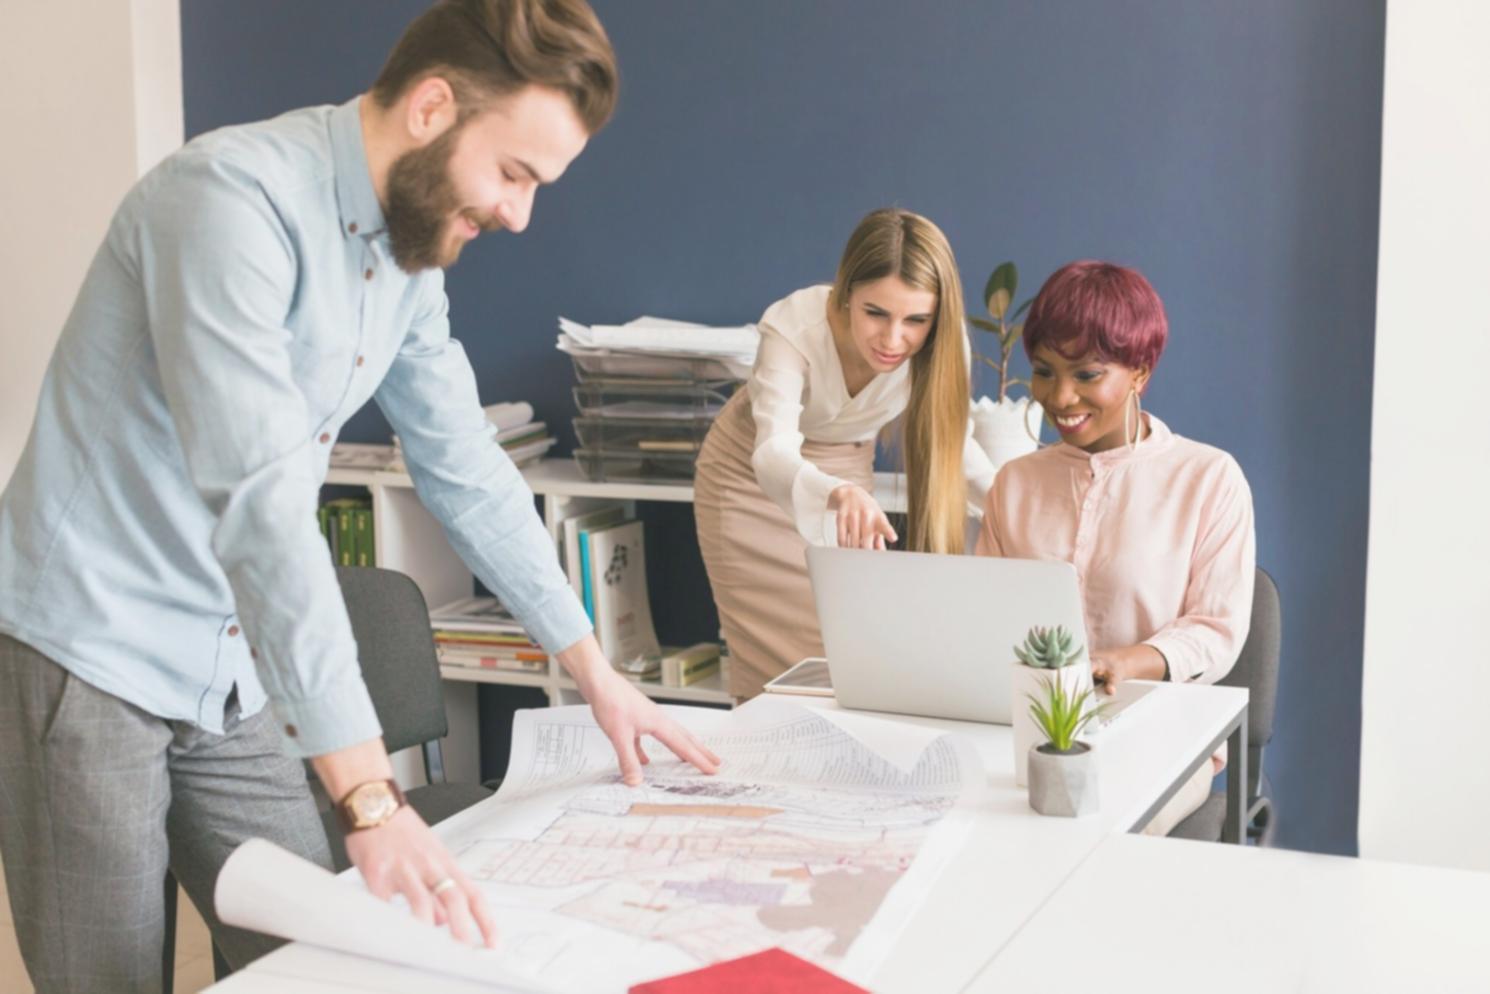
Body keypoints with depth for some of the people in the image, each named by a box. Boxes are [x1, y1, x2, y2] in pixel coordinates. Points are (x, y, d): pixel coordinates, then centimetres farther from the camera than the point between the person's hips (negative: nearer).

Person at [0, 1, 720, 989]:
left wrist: (595, 669, 13)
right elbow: (259, 499, -32)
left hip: (231, 678, 7)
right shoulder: (236, 197, -24)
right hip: (89, 658, -7)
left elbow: (467, 471, 13)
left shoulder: (413, 251, 3)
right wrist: (371, 796, -36)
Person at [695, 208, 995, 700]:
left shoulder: (940, 346, -25)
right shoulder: (792, 329, -35)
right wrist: (838, 493, -68)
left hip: (848, 470, 3)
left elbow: (951, 438, -7)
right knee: (773, 669, 0)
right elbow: (773, 455, -48)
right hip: (753, 477, -3)